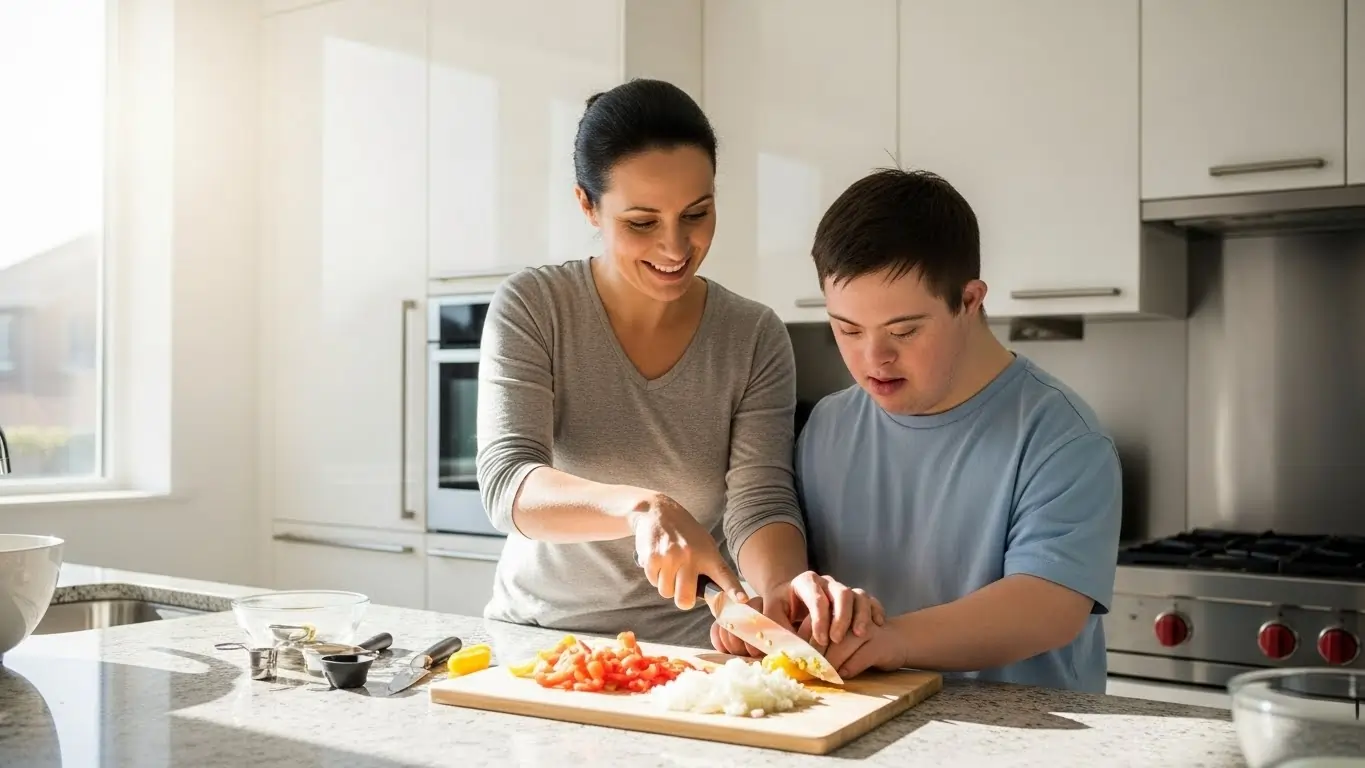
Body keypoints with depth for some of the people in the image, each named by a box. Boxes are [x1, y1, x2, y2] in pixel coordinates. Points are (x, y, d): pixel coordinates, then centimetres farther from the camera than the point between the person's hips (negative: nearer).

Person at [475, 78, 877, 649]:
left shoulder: (756, 339, -4)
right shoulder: (531, 308, -8)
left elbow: (759, 505, -10)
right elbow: (506, 484, -18)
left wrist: (783, 585, -32)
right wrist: (641, 507, -36)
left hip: (687, 650, 2)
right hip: (532, 637, -1)